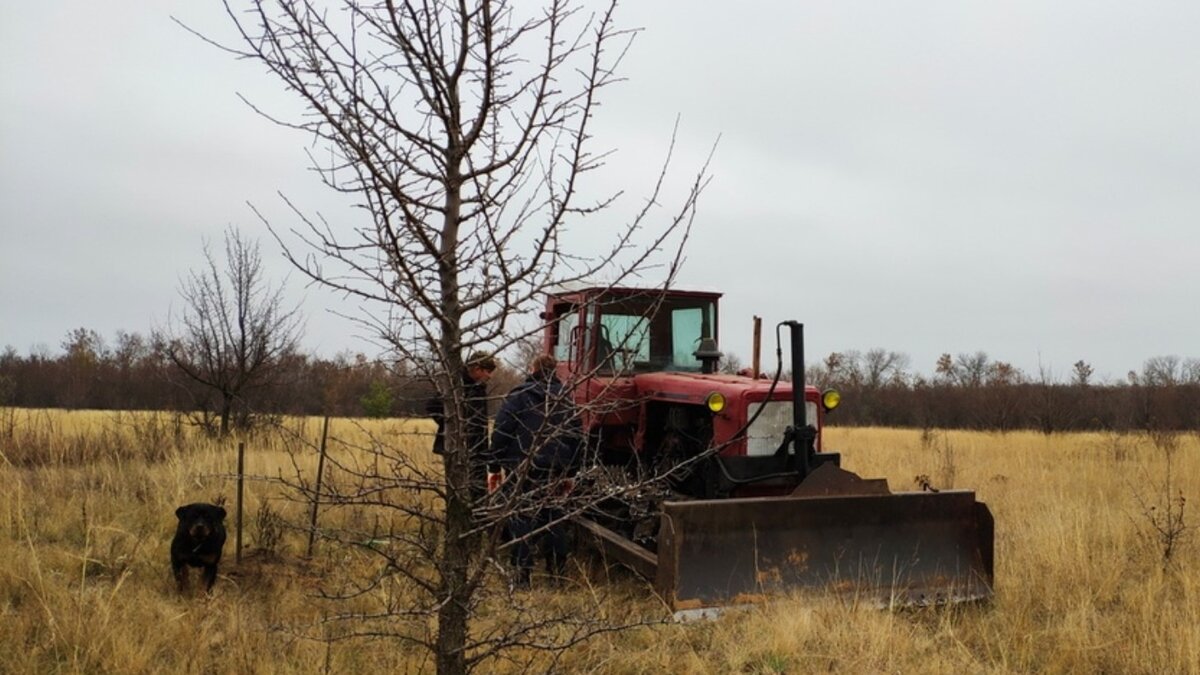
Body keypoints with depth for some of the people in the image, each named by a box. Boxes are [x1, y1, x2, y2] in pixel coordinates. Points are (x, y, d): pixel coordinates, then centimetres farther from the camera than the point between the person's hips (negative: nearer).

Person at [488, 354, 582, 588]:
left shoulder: (518, 396, -1)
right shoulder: (566, 401, 11)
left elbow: (501, 433, -6)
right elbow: (577, 438, 12)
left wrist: (494, 467, 0)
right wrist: (570, 473, 20)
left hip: (521, 469, -3)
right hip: (554, 470, 3)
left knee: (521, 518, 2)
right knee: (552, 515, 17)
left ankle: (521, 572, 0)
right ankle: (557, 566, 22)